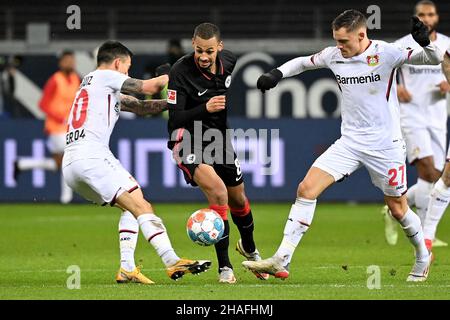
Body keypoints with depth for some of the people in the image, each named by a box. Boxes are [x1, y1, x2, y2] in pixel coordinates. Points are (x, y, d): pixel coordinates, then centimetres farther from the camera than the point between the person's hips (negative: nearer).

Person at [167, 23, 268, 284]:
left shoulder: (229, 60, -7)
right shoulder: (180, 72, -24)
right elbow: (175, 120, -24)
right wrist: (205, 108, -36)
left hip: (219, 138, 6)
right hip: (189, 142, -6)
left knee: (238, 198, 19)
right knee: (218, 191, -27)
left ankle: (249, 247, 50)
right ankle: (224, 267, -17)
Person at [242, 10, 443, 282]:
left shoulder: (385, 53, -14)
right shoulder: (334, 56, -1)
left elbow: (433, 59, -17)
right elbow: (304, 62, 18)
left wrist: (425, 43, -38)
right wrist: (277, 74, 2)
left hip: (385, 145, -4)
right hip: (350, 142, 4)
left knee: (398, 209, 7)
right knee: (306, 188, -11)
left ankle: (423, 256, 37)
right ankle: (281, 261, -11)